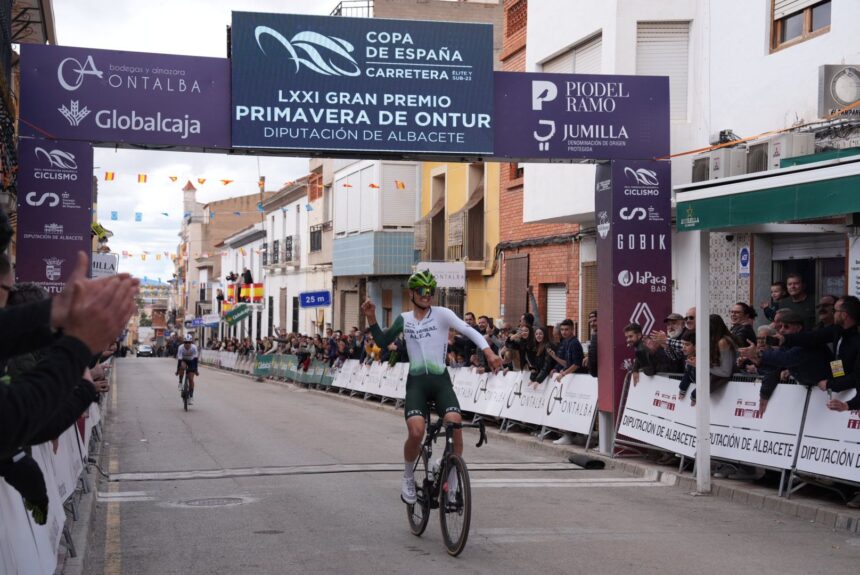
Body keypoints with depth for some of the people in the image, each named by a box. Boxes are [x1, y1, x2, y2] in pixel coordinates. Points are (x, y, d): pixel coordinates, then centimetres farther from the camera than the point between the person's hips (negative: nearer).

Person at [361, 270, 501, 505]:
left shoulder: (442, 314, -1)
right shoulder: (404, 319, 10)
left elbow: (469, 331, -12)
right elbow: (382, 341, 18)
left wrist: (488, 351, -28)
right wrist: (371, 318, 4)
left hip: (440, 380, -1)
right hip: (416, 382, 1)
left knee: (455, 425, -24)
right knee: (416, 433, -22)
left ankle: (452, 486, -7)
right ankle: (408, 478, 6)